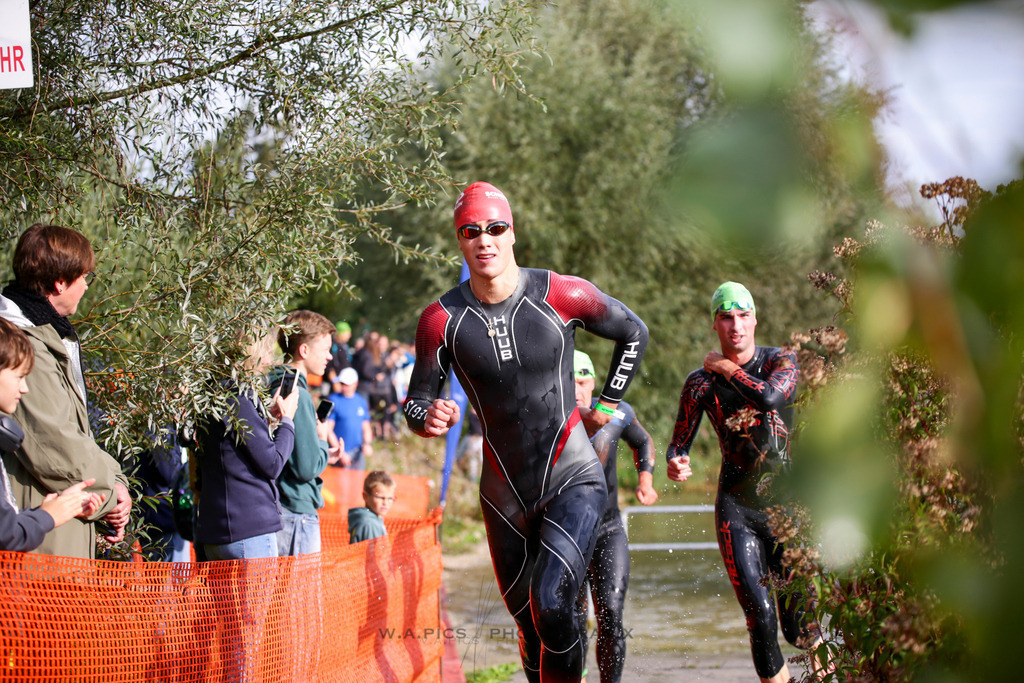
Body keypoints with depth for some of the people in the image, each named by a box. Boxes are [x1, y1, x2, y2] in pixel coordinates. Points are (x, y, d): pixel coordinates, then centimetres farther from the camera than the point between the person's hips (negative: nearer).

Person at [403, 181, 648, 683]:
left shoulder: (561, 295, -11)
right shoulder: (442, 320, -7)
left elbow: (634, 333, 7)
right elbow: (417, 401, -1)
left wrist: (607, 405, 7)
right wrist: (428, 417, -24)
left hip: (574, 479, -3)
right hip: (504, 496, 3)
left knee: (551, 604, -23)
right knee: (530, 625, 12)